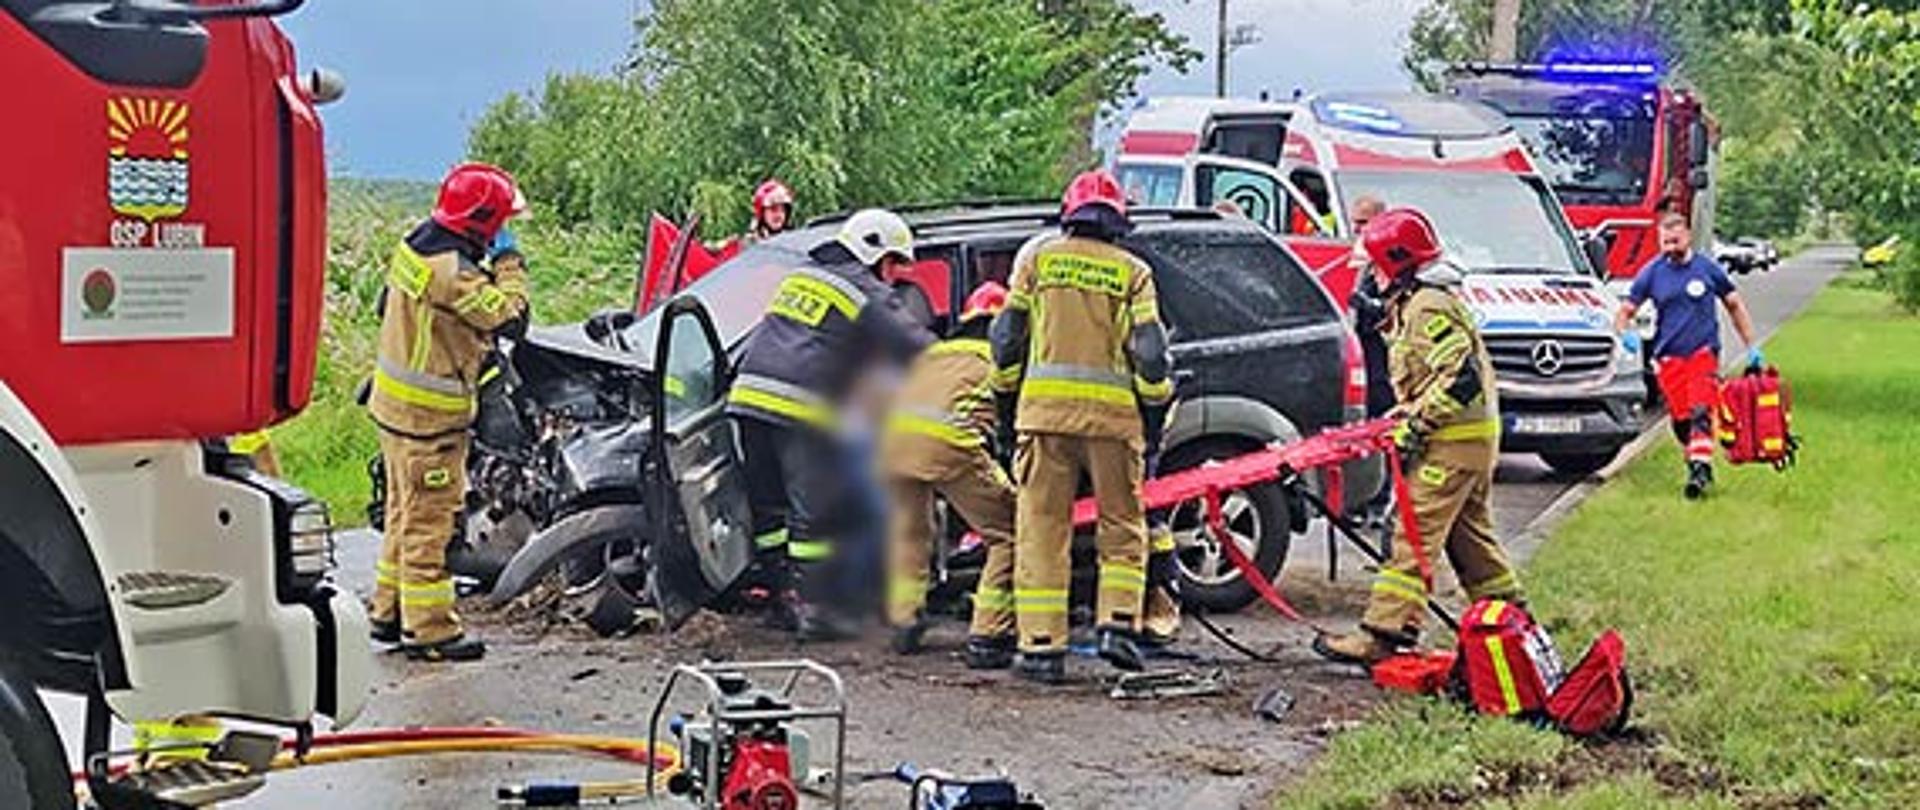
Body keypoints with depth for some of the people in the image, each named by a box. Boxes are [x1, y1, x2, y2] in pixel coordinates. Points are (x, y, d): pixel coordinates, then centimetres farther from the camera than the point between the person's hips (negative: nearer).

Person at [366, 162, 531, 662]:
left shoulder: (415, 245, 7)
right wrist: (511, 265, -9)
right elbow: (508, 317, -24)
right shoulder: (451, 270, -24)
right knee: (429, 520, -3)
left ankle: (389, 612, 28)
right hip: (429, 415, -10)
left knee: (405, 512, 19)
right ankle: (430, 629, 4)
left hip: (395, 401, 10)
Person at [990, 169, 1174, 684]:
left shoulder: (1037, 256, 10)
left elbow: (1008, 335, 11)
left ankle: (1041, 645, -1)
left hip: (1045, 408, 1)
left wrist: (1005, 386, 25)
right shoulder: (1132, 271, 7)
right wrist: (1158, 391, 17)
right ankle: (1117, 622, 1)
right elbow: (1148, 350, 1)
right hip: (1112, 412, 0)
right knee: (1122, 526, 14)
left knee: (1041, 529, 3)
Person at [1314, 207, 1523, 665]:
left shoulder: (1429, 309, -16)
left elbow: (1463, 375, -25)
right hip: (1471, 438, 11)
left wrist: (1419, 421, -21)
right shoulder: (1418, 305, 17)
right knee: (1469, 534, 16)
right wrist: (1410, 410, 14)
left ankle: (1383, 634, -13)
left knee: (1415, 535, -12)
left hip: (1454, 443, -11)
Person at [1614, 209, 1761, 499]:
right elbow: (1624, 312, 4)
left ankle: (1700, 468, -23)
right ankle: (1697, 462, 20)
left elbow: (1735, 306, 14)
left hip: (1703, 353, -2)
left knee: (1700, 413, -18)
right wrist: (1626, 333, -19)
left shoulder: (1708, 268, 2)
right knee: (1680, 420, 2)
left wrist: (1751, 348, 11)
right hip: (1668, 358, 2)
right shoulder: (1651, 273, 3)